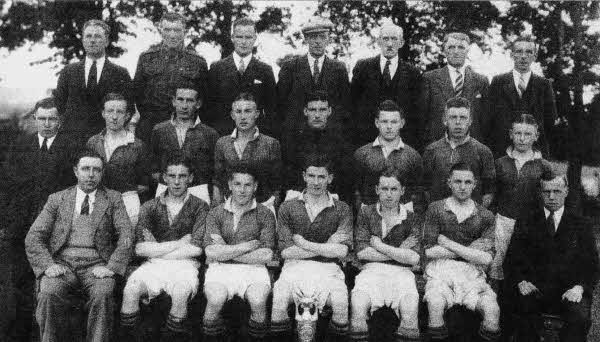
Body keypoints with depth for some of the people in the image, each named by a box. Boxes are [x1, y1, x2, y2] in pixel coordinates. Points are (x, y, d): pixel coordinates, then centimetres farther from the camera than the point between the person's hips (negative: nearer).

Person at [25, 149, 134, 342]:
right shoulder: (57, 199, 16)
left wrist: (111, 267, -14)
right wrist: (48, 264, -9)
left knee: (103, 294, -33)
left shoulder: (113, 199, 14)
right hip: (61, 263, 1)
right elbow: (33, 237, 9)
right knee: (49, 294, -31)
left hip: (96, 265, -1)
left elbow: (126, 235, 2)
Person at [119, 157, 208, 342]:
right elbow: (140, 248, 0)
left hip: (184, 264, -1)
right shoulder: (150, 207, 11)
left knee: (180, 293, -33)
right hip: (153, 264, 2)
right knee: (131, 288, -28)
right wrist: (178, 243, -4)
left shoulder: (200, 207, 6)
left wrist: (157, 250, -4)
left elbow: (195, 249, -5)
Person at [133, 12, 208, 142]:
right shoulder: (146, 57, 7)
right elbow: (137, 89, 12)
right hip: (149, 125, 1)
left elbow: (203, 96, 6)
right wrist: (147, 115, 5)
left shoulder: (197, 61, 3)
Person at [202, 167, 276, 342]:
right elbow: (211, 252, -5)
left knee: (258, 302, -30)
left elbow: (266, 255, -4)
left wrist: (226, 252, -5)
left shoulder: (265, 215, 6)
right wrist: (248, 246, -6)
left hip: (253, 269, 0)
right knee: (215, 301, -30)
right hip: (220, 268, 0)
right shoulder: (215, 214, 8)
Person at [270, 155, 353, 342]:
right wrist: (326, 247, -3)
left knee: (341, 304, -30)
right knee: (278, 303, -29)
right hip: (295, 267, 0)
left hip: (328, 269, 0)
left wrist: (304, 244, -5)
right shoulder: (287, 208, 9)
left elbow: (341, 251, -4)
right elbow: (286, 251, -1)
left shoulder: (342, 210, 8)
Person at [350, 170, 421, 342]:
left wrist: (379, 246, -4)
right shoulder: (366, 213, 10)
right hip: (371, 270, 0)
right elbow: (361, 252, -2)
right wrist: (399, 252, -3)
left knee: (410, 309, -29)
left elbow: (413, 259, -4)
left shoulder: (411, 218, 9)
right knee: (357, 306, -30)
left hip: (401, 272, 0)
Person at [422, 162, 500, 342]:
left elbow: (486, 258, -1)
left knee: (492, 309, -25)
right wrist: (470, 249, -4)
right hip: (440, 270, -1)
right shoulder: (435, 209, 5)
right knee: (435, 305, -32)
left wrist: (450, 244, -5)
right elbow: (430, 251, -3)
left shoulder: (485, 216, 8)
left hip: (472, 273, 1)